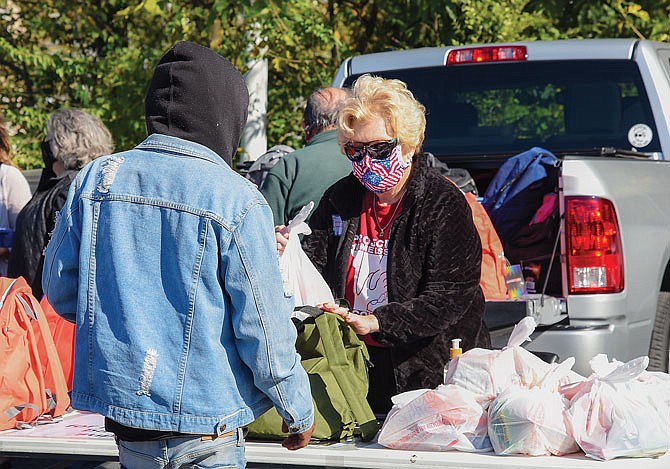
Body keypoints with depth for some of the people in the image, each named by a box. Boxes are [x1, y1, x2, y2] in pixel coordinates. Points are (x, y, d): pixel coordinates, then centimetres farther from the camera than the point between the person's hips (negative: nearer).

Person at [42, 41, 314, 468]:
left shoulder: (94, 179, -1)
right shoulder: (236, 200, -14)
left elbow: (60, 292, 8)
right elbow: (264, 326, -12)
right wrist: (300, 412, 2)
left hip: (118, 399, 5)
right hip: (206, 421, -5)